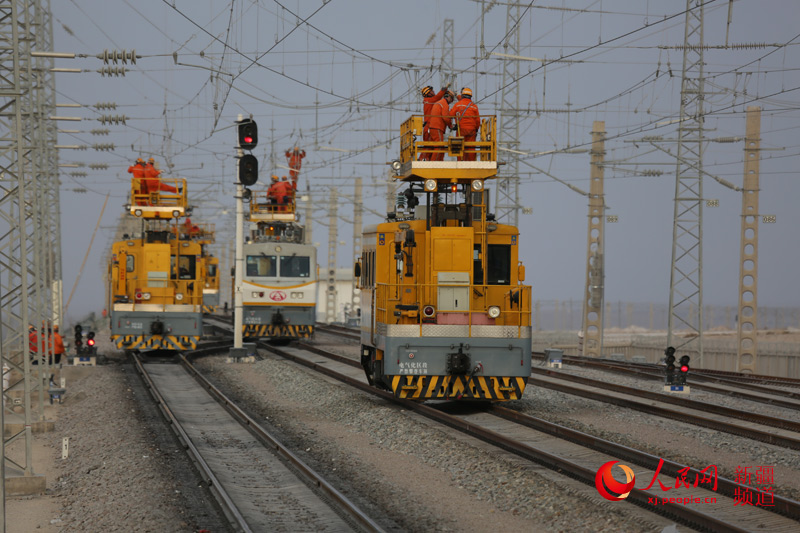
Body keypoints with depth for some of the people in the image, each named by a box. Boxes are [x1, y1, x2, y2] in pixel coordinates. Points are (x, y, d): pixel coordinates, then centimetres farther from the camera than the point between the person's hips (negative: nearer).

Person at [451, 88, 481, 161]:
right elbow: (477, 119, 7)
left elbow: (451, 114, -1)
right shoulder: (474, 106, 6)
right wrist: (476, 129, 19)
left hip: (461, 128, -2)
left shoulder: (458, 104, 0)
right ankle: (471, 161, 3)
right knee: (471, 147, 3)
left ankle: (460, 161, -2)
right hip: (471, 129, 2)